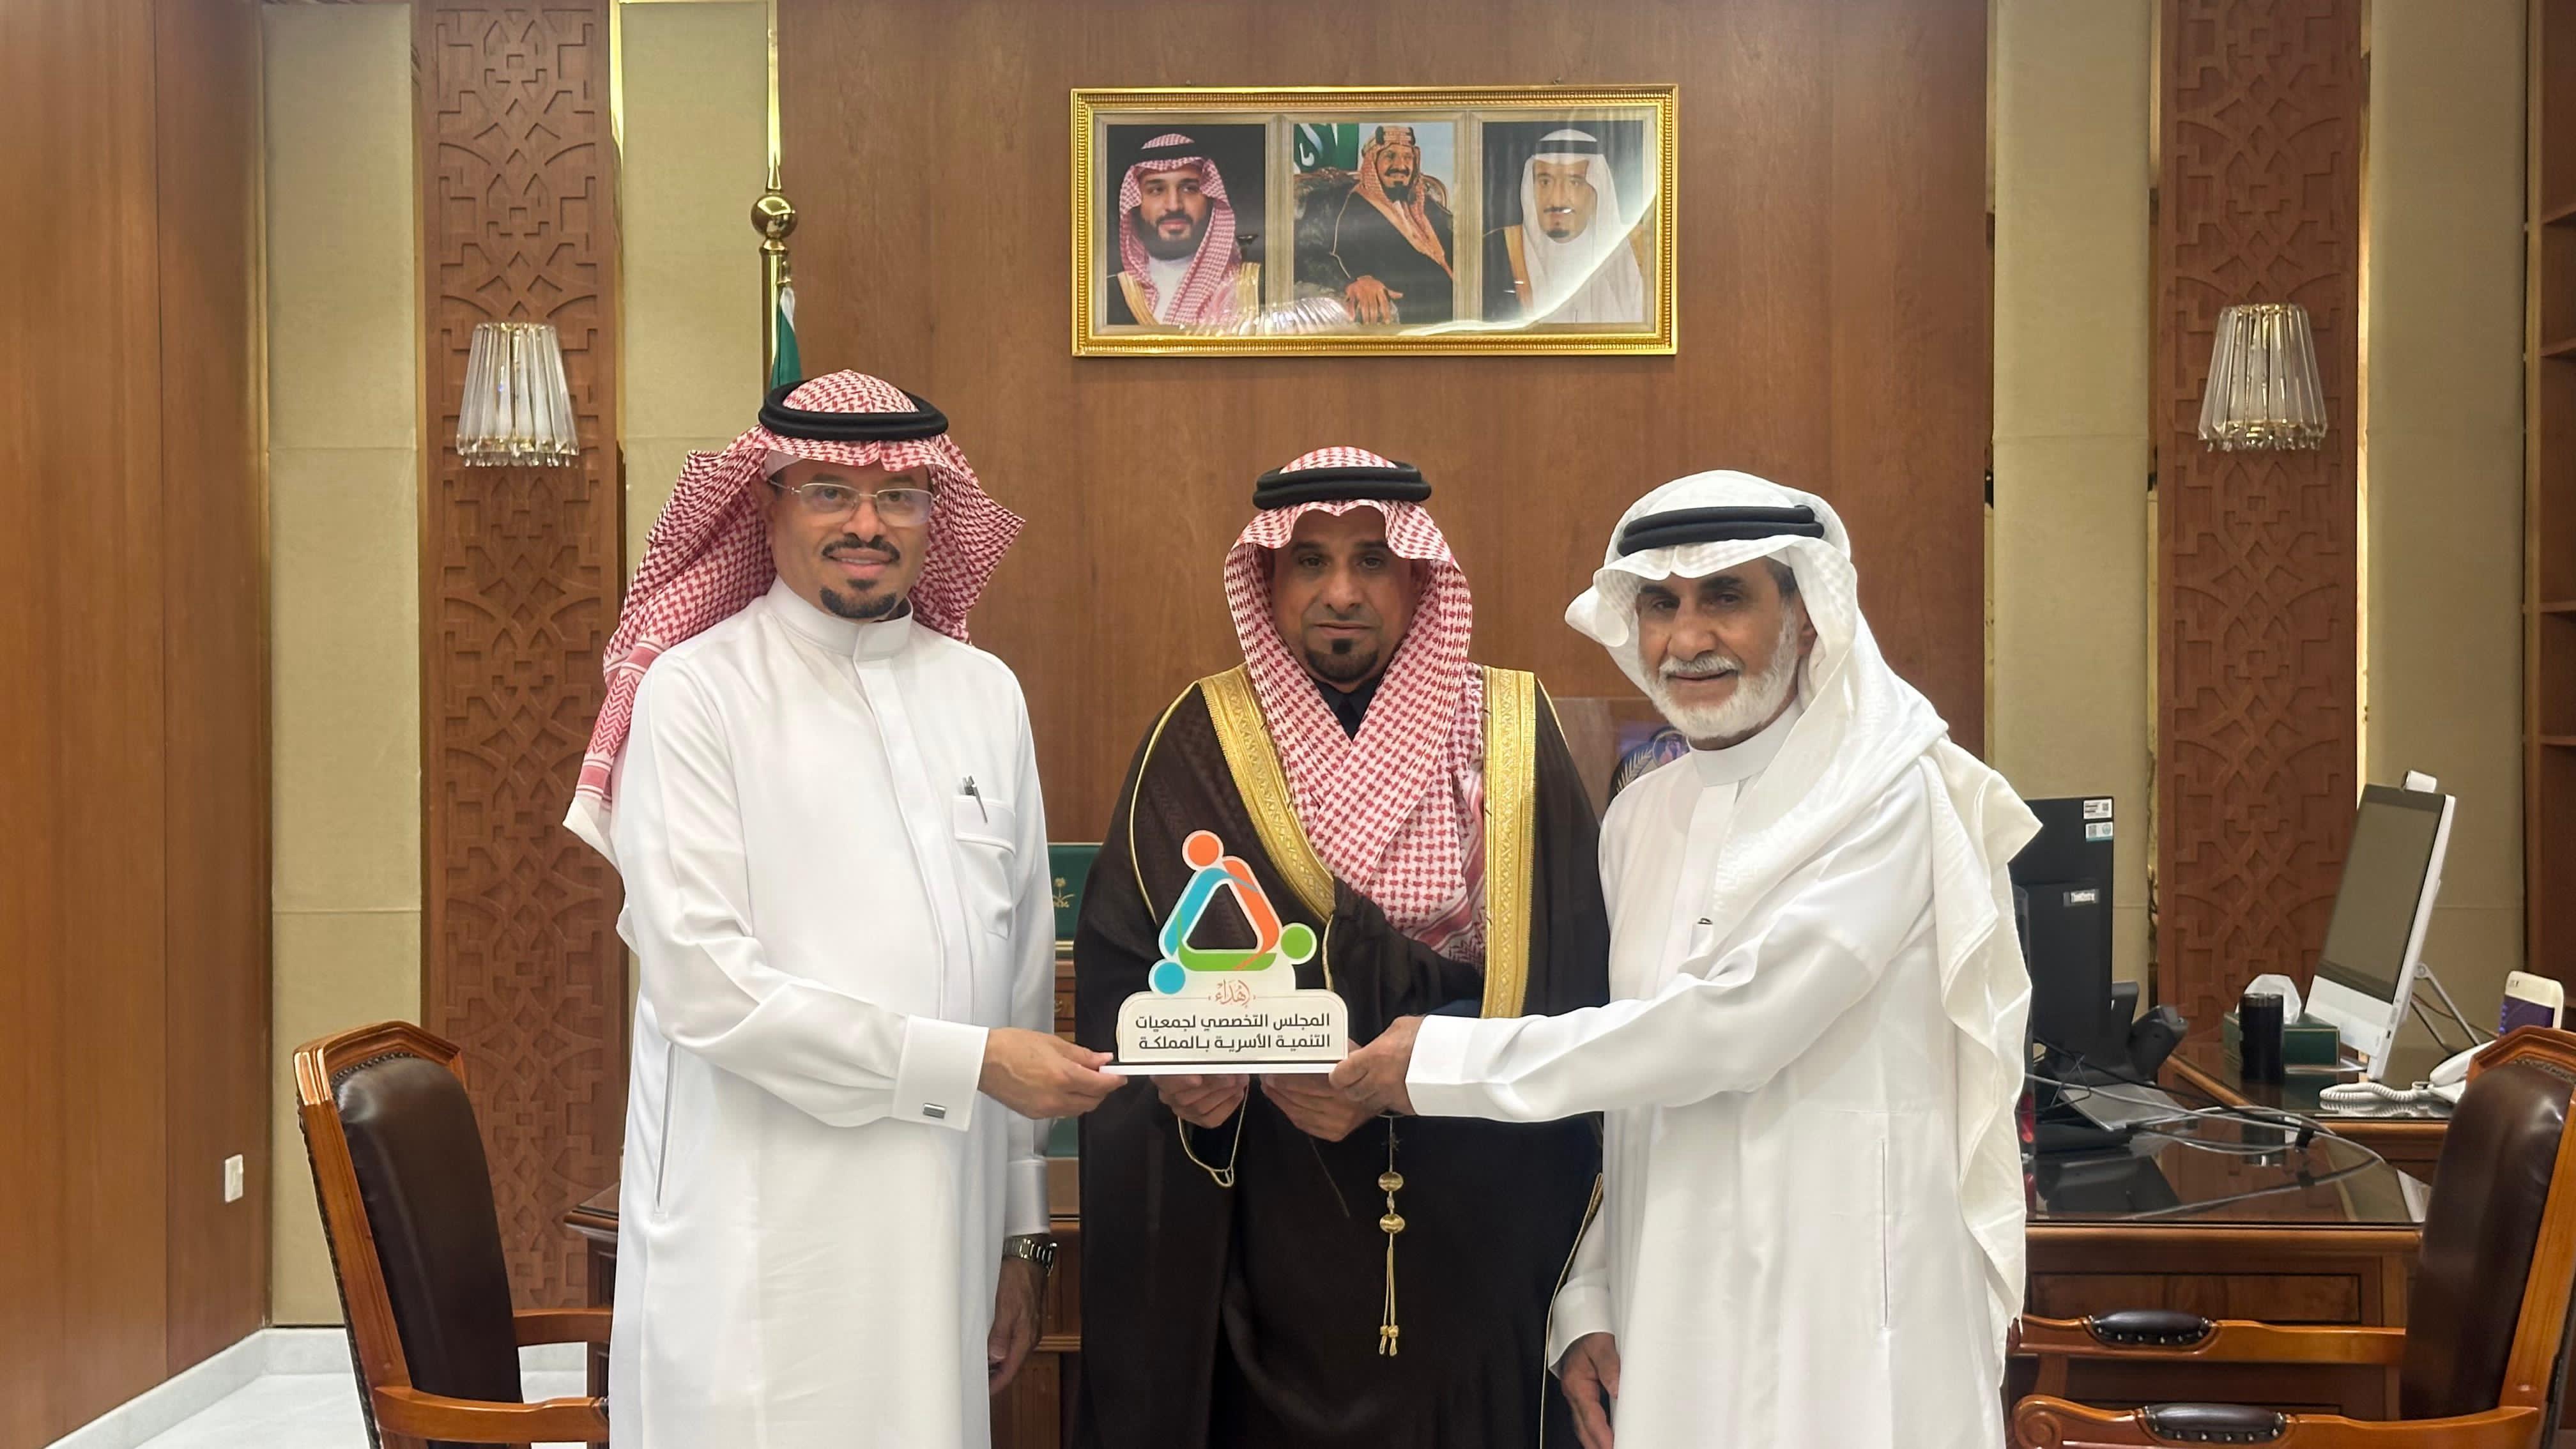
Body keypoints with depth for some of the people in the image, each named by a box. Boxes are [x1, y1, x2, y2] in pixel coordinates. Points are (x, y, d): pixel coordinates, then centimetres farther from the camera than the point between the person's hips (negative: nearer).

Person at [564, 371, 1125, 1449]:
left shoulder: (984, 695, 8)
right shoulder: (695, 692, -6)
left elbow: (1022, 973, 10)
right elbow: (702, 984, -14)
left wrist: (1022, 1234, 11)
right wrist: (966, 1061, -13)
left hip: (941, 1235, 4)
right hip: (762, 1257, -4)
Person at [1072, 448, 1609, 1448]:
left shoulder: (1511, 737, -1)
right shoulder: (1200, 744, 0)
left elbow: (1569, 984, -6)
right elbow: (1117, 968, -1)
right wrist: (1180, 1066, -21)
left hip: (1473, 1233, 0)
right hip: (1265, 1236, 0)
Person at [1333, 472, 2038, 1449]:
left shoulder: (1890, 798, -10)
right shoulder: (1641, 819, 9)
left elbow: (1734, 1022, -20)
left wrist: (1447, 1065, -15)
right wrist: (1585, 1306, 4)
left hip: (1843, 1329, -5)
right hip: (1667, 1323, 6)